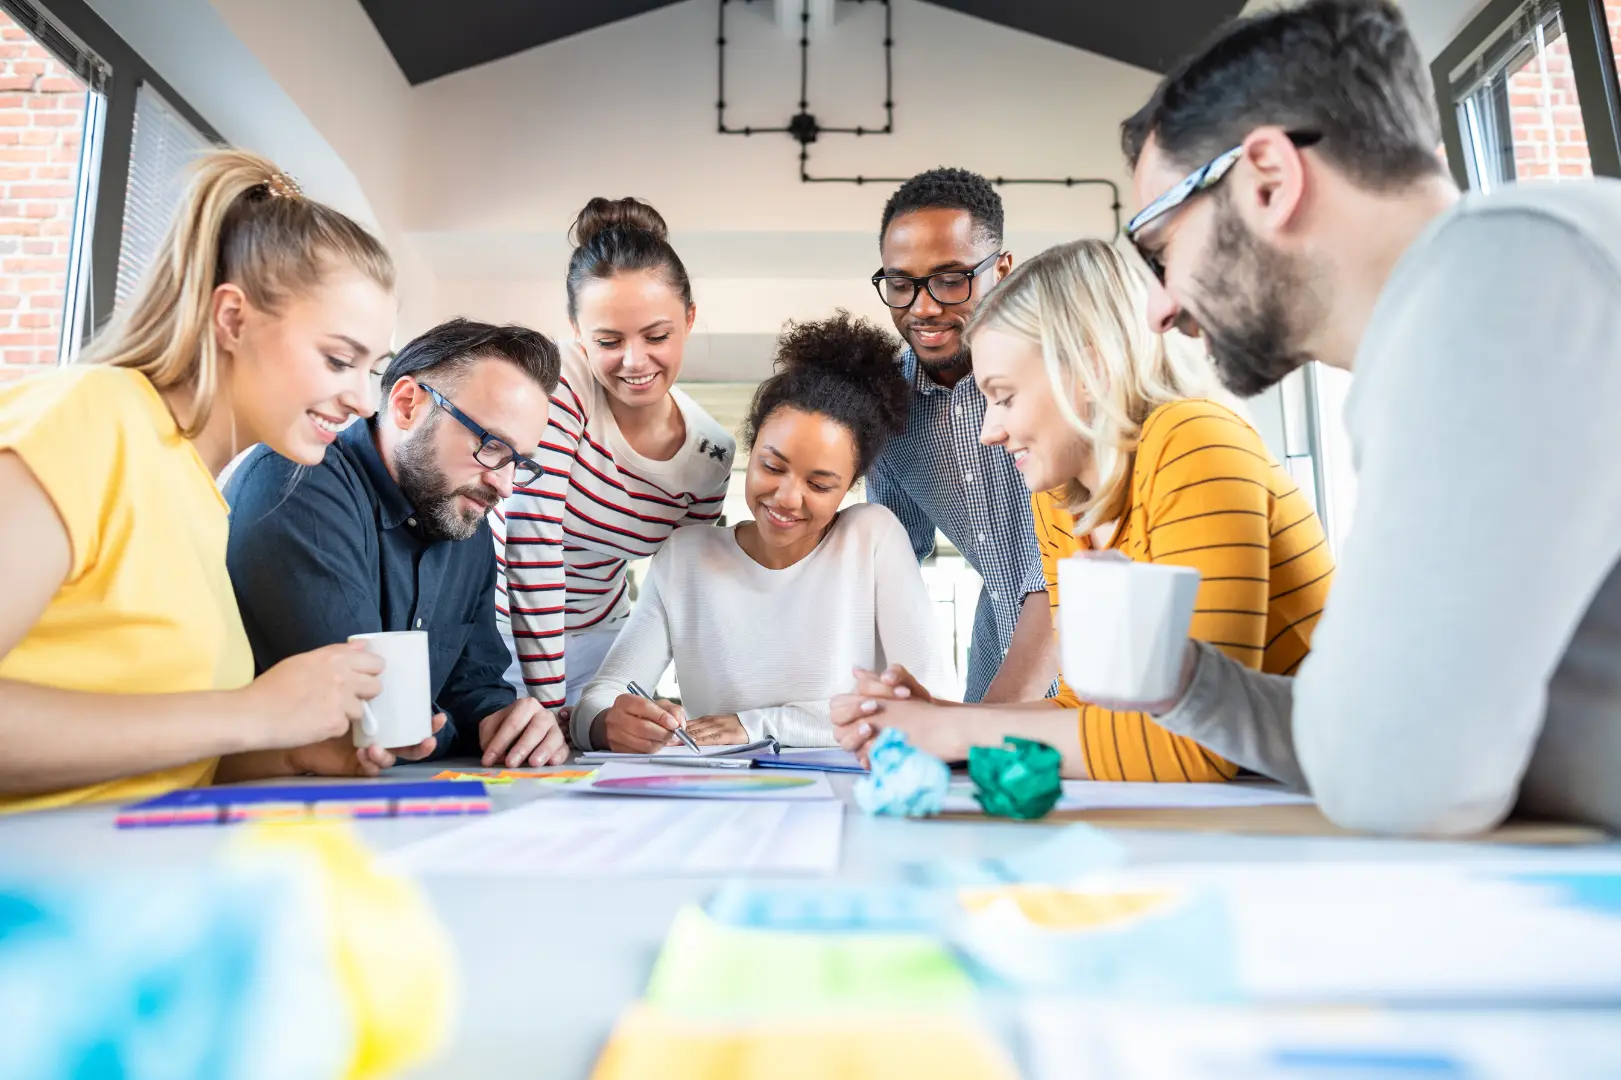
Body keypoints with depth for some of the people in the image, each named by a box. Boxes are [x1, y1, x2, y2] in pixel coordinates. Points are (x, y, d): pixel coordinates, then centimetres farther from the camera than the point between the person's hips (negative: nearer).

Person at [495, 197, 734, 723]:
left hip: (595, 635, 4)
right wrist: (548, 707, -27)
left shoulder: (711, 453, -9)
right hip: (494, 617, -3)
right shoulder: (553, 384, -24)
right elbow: (532, 545, -27)